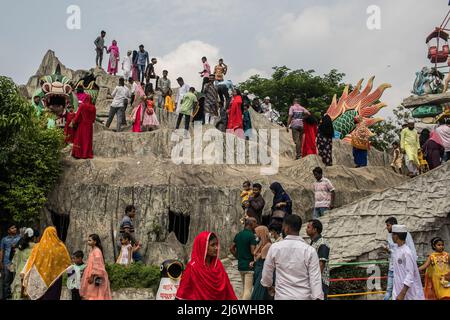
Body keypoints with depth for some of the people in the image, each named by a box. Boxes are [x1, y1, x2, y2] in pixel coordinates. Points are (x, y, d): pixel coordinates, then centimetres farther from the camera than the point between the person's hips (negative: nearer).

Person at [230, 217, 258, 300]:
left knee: (245, 289, 18)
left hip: (240, 265, 8)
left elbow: (231, 249, 12)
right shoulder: (251, 235, -14)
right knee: (248, 290, -7)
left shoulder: (238, 235, 9)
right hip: (249, 266, -8)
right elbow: (253, 252, -19)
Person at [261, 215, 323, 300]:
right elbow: (315, 279, -10)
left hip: (282, 296, 0)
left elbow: (267, 273, 8)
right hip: (304, 297, 0)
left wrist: (269, 286, 27)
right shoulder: (310, 250, -8)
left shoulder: (275, 247, -4)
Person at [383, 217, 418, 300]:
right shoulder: (389, 235, 11)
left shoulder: (405, 234, -8)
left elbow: (412, 250, -7)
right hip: (392, 268, 5)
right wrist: (388, 250, -3)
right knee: (389, 290, 3)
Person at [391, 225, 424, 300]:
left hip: (409, 291, -7)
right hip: (398, 290, 8)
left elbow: (410, 275, -21)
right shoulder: (397, 250, 7)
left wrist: (402, 294, -24)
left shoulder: (406, 252, -18)